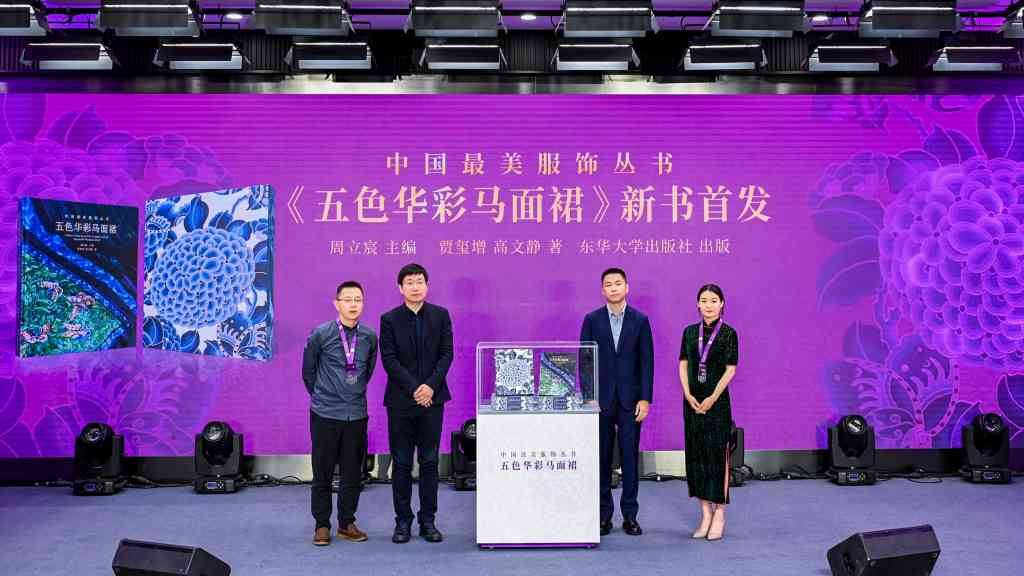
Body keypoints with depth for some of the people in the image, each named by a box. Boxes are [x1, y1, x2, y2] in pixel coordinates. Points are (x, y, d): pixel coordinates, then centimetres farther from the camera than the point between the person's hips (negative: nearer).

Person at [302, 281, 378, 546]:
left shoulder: (370, 337, 0)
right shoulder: (320, 334, -8)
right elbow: (308, 370, 6)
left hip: (356, 414, 3)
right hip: (325, 414, -3)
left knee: (353, 473, 9)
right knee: (323, 472, 5)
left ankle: (347, 523, 21)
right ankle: (322, 525, 17)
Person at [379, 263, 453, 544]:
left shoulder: (441, 315, 5)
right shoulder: (389, 319, 0)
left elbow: (446, 353, 0)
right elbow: (389, 360, -6)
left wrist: (430, 386, -12)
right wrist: (414, 389, -14)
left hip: (432, 398, 1)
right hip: (401, 401, -1)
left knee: (429, 462, 5)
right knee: (402, 464, 4)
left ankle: (428, 521, 13)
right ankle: (403, 521, 13)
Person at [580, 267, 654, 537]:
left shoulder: (640, 320, 3)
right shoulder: (592, 320, 3)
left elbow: (646, 361, 2)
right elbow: (585, 360, 2)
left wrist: (645, 399, -5)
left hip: (630, 400, 0)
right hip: (601, 399, 0)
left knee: (630, 457, 2)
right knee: (602, 458, 4)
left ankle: (630, 516, 10)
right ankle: (604, 515, 13)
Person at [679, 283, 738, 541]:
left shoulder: (728, 333, -4)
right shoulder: (689, 332, 8)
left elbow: (730, 370, -8)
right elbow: (683, 365, 6)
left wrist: (712, 399, -13)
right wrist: (688, 396, -6)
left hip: (717, 400, -4)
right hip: (692, 400, 4)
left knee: (717, 454, -2)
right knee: (696, 454, 6)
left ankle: (719, 514, 6)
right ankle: (705, 513, 15)